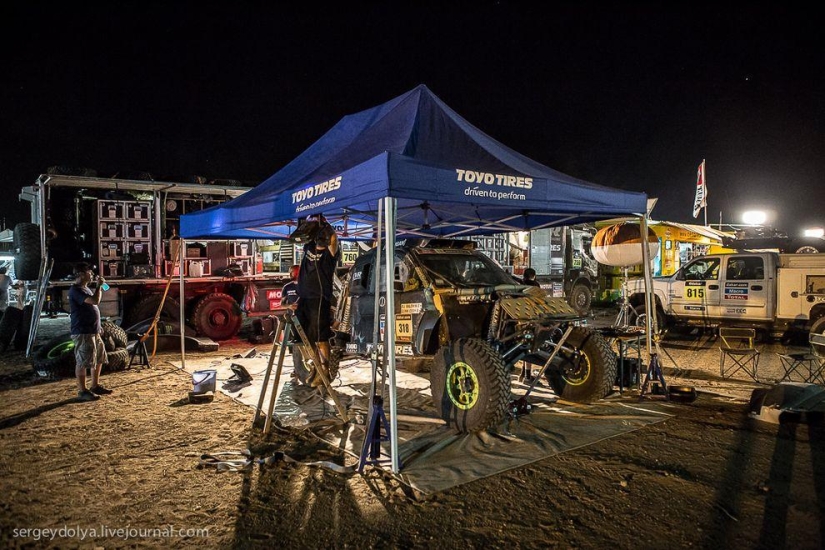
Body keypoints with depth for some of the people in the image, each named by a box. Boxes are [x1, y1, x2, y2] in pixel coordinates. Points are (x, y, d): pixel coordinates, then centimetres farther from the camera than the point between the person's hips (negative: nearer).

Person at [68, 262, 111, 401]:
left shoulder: (85, 288, 17)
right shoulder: (76, 290, -16)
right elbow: (95, 300, -28)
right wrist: (99, 285, -16)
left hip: (93, 331, 10)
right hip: (82, 332, -10)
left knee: (99, 358, 16)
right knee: (83, 362, -3)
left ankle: (95, 386, 26)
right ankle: (82, 391, 5)